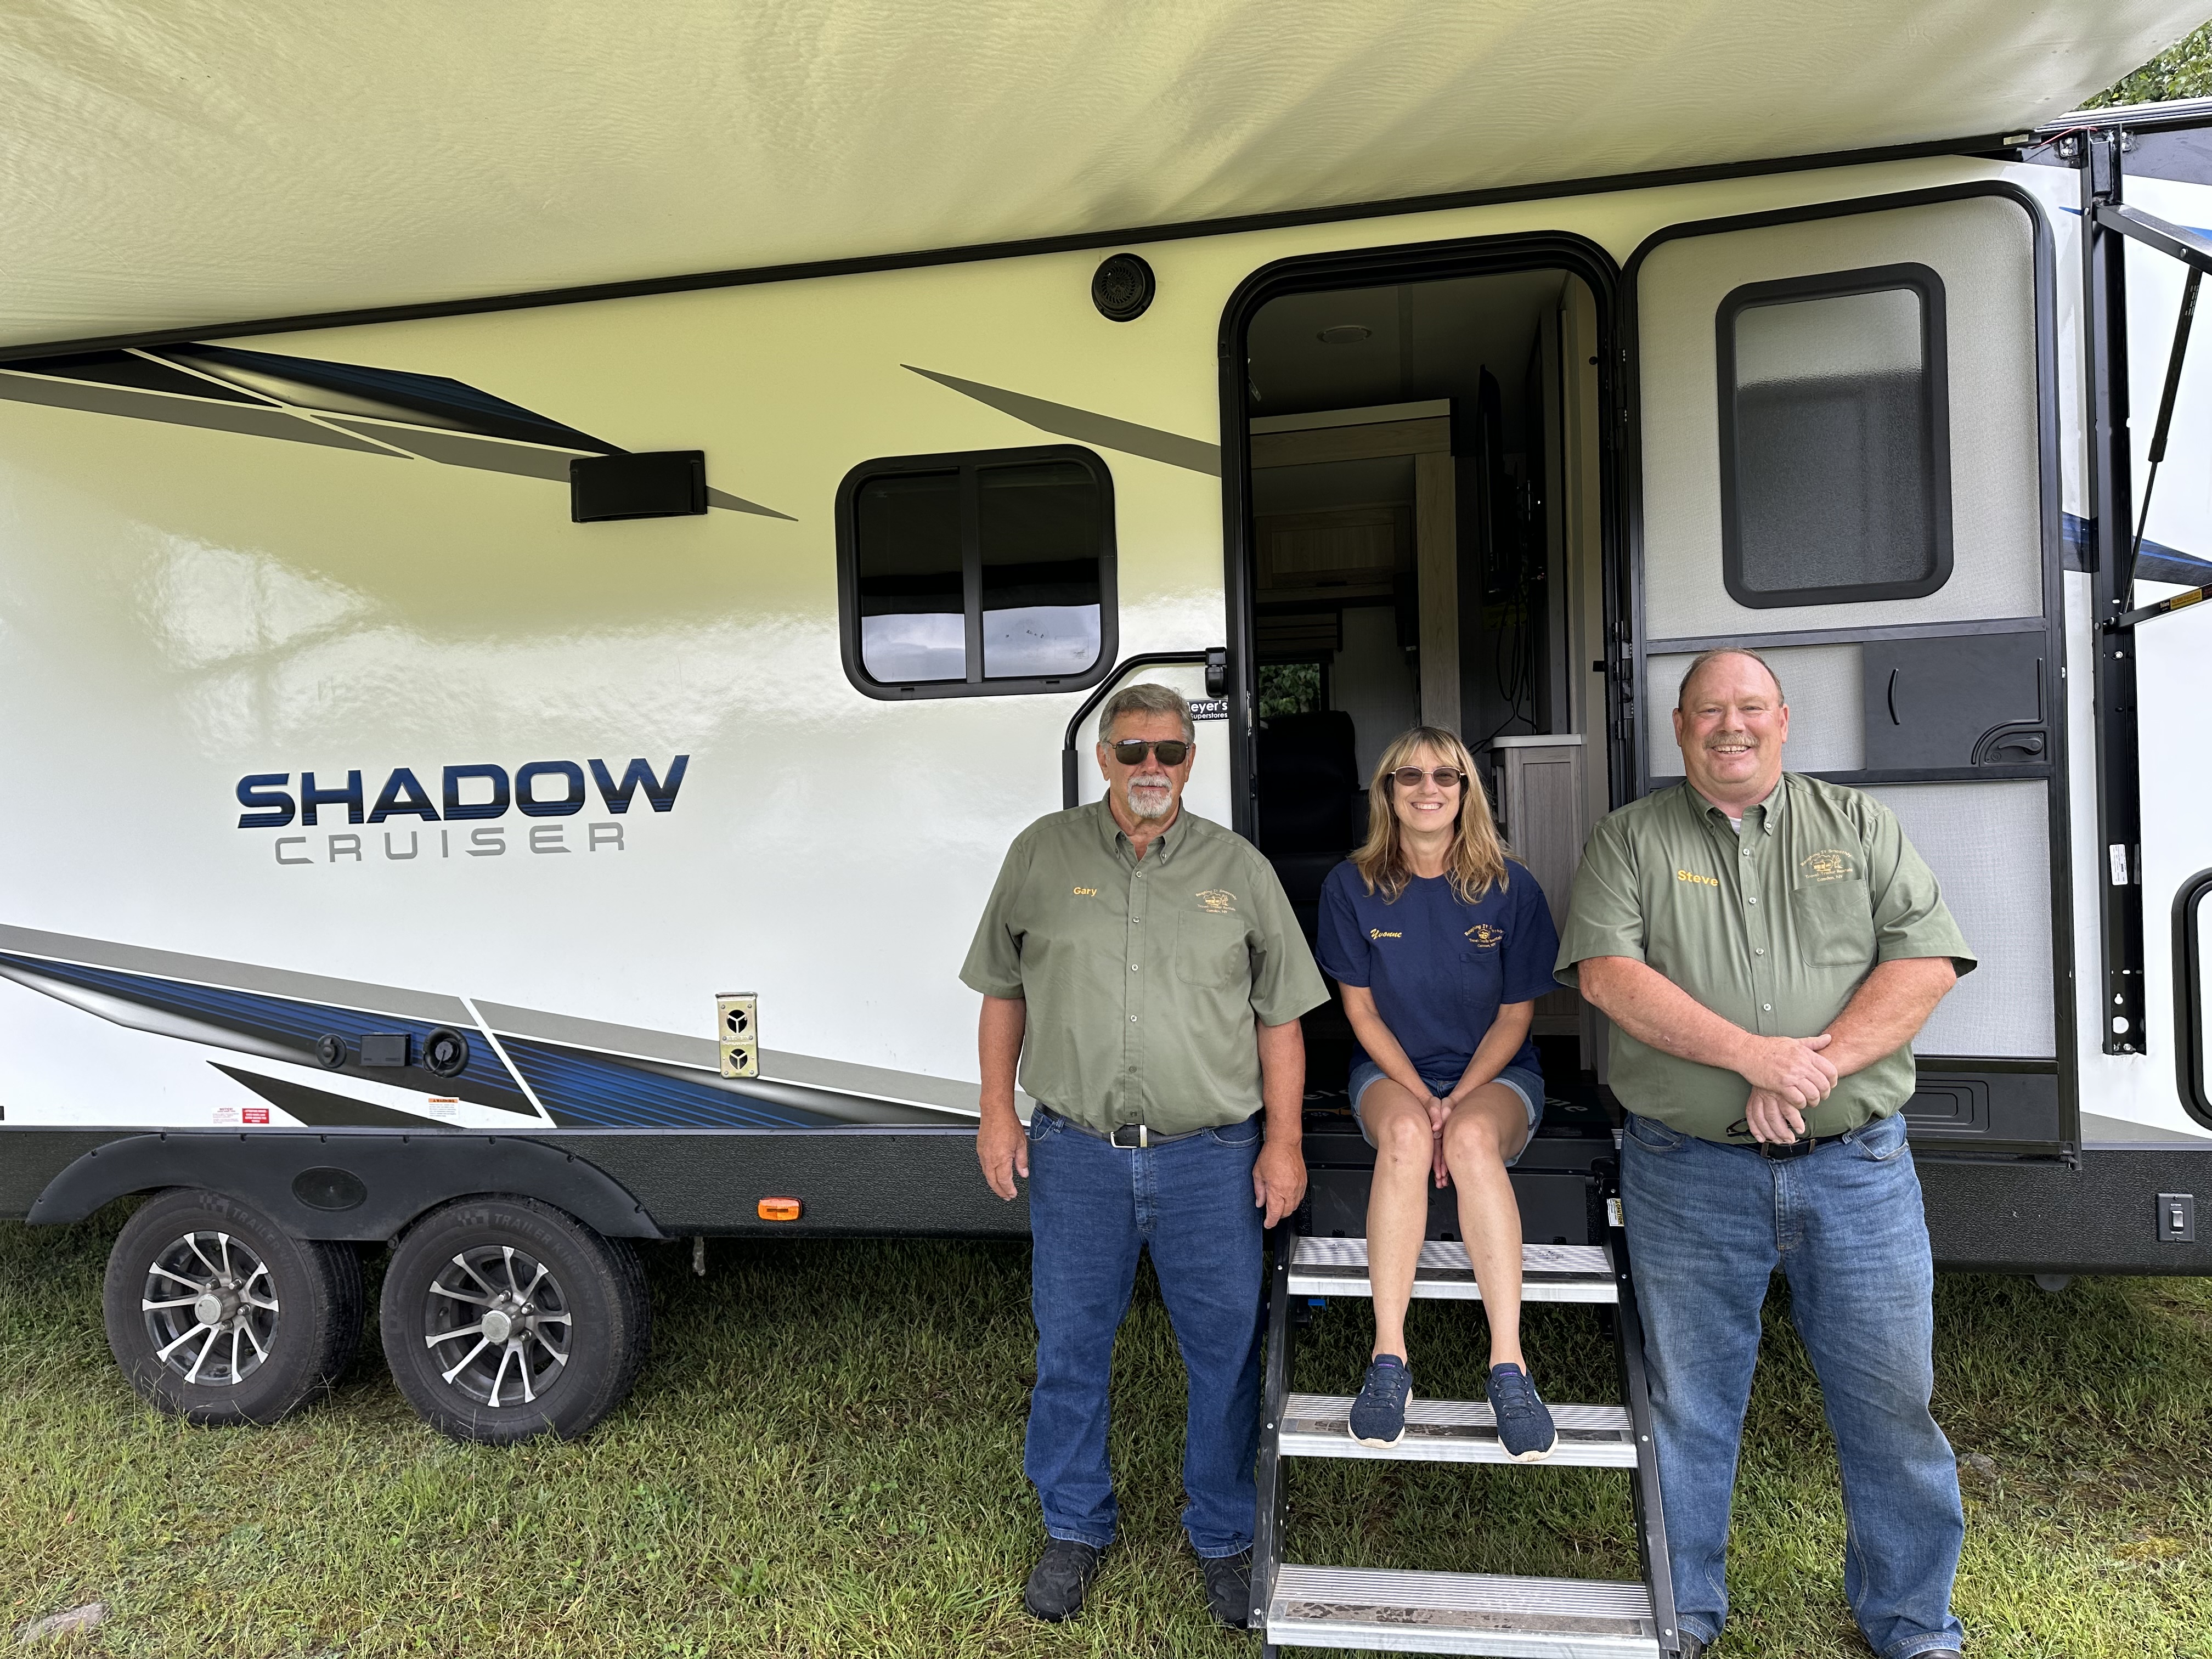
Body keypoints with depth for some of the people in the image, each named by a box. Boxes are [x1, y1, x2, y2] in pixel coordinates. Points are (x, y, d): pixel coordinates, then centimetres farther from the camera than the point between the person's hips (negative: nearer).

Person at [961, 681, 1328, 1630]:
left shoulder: (1239, 869, 3)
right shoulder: (1043, 856, 3)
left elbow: (1279, 1017, 5)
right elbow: (1004, 993, 9)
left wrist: (1283, 1141, 1)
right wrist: (997, 1112, 4)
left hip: (1211, 1157, 0)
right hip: (1076, 1152, 1)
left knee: (1226, 1353, 9)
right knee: (1070, 1349, 13)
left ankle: (1223, 1537, 32)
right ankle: (1075, 1529, 35)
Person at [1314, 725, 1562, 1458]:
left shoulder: (1511, 888, -4)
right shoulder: (1352, 886, -2)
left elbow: (1515, 1016, -1)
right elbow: (1362, 1011, -1)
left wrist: (1459, 1100, -15)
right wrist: (1421, 1097, -14)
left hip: (1496, 1072, 0)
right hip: (1392, 1071, 0)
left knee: (1473, 1137, -35)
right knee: (1405, 1131, -34)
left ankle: (1508, 1366, -33)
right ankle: (1388, 1359, -32)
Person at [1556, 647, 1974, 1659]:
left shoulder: (1859, 826, 9)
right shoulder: (1631, 838, 3)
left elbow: (1927, 958, -1)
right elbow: (1606, 972, -9)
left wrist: (1819, 1064, -14)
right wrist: (1754, 1055, -17)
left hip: (1856, 1163, 2)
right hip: (1687, 1171, -1)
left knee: (1892, 1401, 10)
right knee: (1690, 1402, 11)